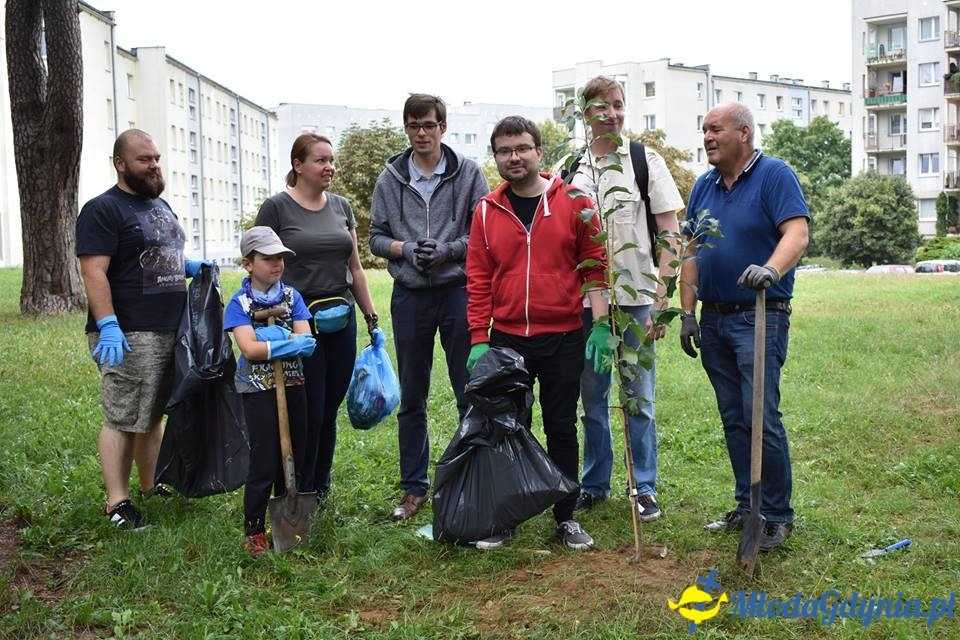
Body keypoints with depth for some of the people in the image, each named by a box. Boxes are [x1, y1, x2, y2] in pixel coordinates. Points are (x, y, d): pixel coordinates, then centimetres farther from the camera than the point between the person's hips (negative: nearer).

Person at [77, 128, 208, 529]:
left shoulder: (160, 205, 18)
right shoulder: (103, 210, -9)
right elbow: (94, 272, -17)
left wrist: (190, 266, 9)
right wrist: (107, 325, -25)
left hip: (170, 331, 9)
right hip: (128, 334, -8)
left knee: (153, 414, 16)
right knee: (123, 420, -4)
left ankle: (151, 485, 27)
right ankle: (117, 502, 2)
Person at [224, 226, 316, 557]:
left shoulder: (292, 296, 5)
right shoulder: (239, 303, -6)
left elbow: (307, 342, -5)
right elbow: (250, 349, -19)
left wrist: (272, 337, -19)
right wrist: (290, 342, -18)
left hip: (293, 385, 4)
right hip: (259, 390, -4)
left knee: (293, 460, 12)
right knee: (264, 464, -1)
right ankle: (254, 532, 11)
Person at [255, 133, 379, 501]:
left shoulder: (341, 208, 11)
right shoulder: (276, 208, -4)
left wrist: (372, 319, 13)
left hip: (341, 322, 5)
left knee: (330, 411, 10)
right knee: (308, 413, -2)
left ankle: (322, 491, 24)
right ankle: (300, 497, 14)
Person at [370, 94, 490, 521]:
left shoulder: (467, 173, -1)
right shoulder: (391, 178, 5)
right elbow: (376, 237, 8)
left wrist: (447, 250, -17)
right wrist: (405, 249, -11)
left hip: (458, 292, -2)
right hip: (410, 296, 2)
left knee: (470, 393, 4)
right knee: (411, 399, 9)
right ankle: (413, 488, 20)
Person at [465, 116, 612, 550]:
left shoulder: (573, 202, -1)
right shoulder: (487, 210, 4)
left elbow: (595, 265, 0)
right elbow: (478, 280, 4)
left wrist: (600, 325, -6)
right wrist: (478, 339, -1)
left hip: (563, 338, -1)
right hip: (505, 339, 2)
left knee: (561, 428, 8)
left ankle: (566, 517, 22)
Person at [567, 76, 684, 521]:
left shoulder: (647, 162, 2)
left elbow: (670, 233, -1)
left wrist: (661, 297, -9)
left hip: (636, 296, -2)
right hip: (584, 298, 2)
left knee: (639, 398, 3)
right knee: (592, 397, 10)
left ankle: (645, 488, 15)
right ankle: (594, 483, 23)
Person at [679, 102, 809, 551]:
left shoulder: (775, 176, -6)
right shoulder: (704, 186, 13)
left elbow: (797, 234, -19)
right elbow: (690, 252, 13)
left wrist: (770, 269, -38)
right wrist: (688, 313, 7)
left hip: (759, 317, -6)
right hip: (714, 319, 7)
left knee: (761, 418, -9)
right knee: (733, 420, 11)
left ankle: (778, 515, 3)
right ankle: (747, 505, 22)